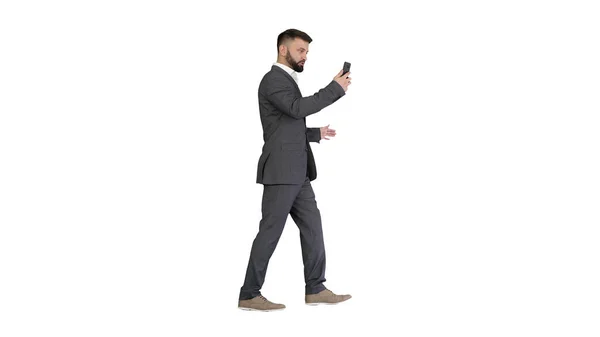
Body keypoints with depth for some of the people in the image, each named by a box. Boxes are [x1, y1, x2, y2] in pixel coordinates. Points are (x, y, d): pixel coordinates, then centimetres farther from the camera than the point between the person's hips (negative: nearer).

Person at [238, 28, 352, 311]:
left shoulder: (286, 81, 22)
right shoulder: (274, 79, -10)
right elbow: (298, 108, -27)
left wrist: (315, 134, 20)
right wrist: (335, 88, -21)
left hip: (295, 172, 10)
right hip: (281, 171, -10)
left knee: (312, 226, 9)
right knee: (270, 231, -6)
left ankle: (315, 289, 14)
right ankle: (249, 295, 2)